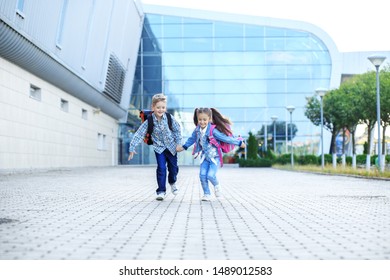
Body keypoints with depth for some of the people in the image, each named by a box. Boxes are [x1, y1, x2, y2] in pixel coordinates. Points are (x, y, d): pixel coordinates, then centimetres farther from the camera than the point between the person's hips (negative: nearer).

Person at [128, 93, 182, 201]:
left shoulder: (170, 118, -13)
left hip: (171, 147, 2)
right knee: (161, 168, -12)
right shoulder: (149, 122, -16)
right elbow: (139, 134, -15)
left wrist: (178, 143, 0)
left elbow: (177, 130, 1)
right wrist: (132, 148, -18)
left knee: (173, 168, 12)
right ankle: (161, 191, -2)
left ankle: (172, 183, 43)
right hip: (159, 148, -2)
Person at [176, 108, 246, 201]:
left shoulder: (213, 130, -23)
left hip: (215, 156, -5)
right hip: (205, 157, 5)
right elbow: (192, 139, 16)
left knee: (210, 175, -16)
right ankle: (207, 194, 12)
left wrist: (239, 143, -15)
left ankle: (216, 186, 18)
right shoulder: (197, 130, -4)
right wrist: (183, 147, 25)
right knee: (202, 175, -6)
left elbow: (225, 138, -18)